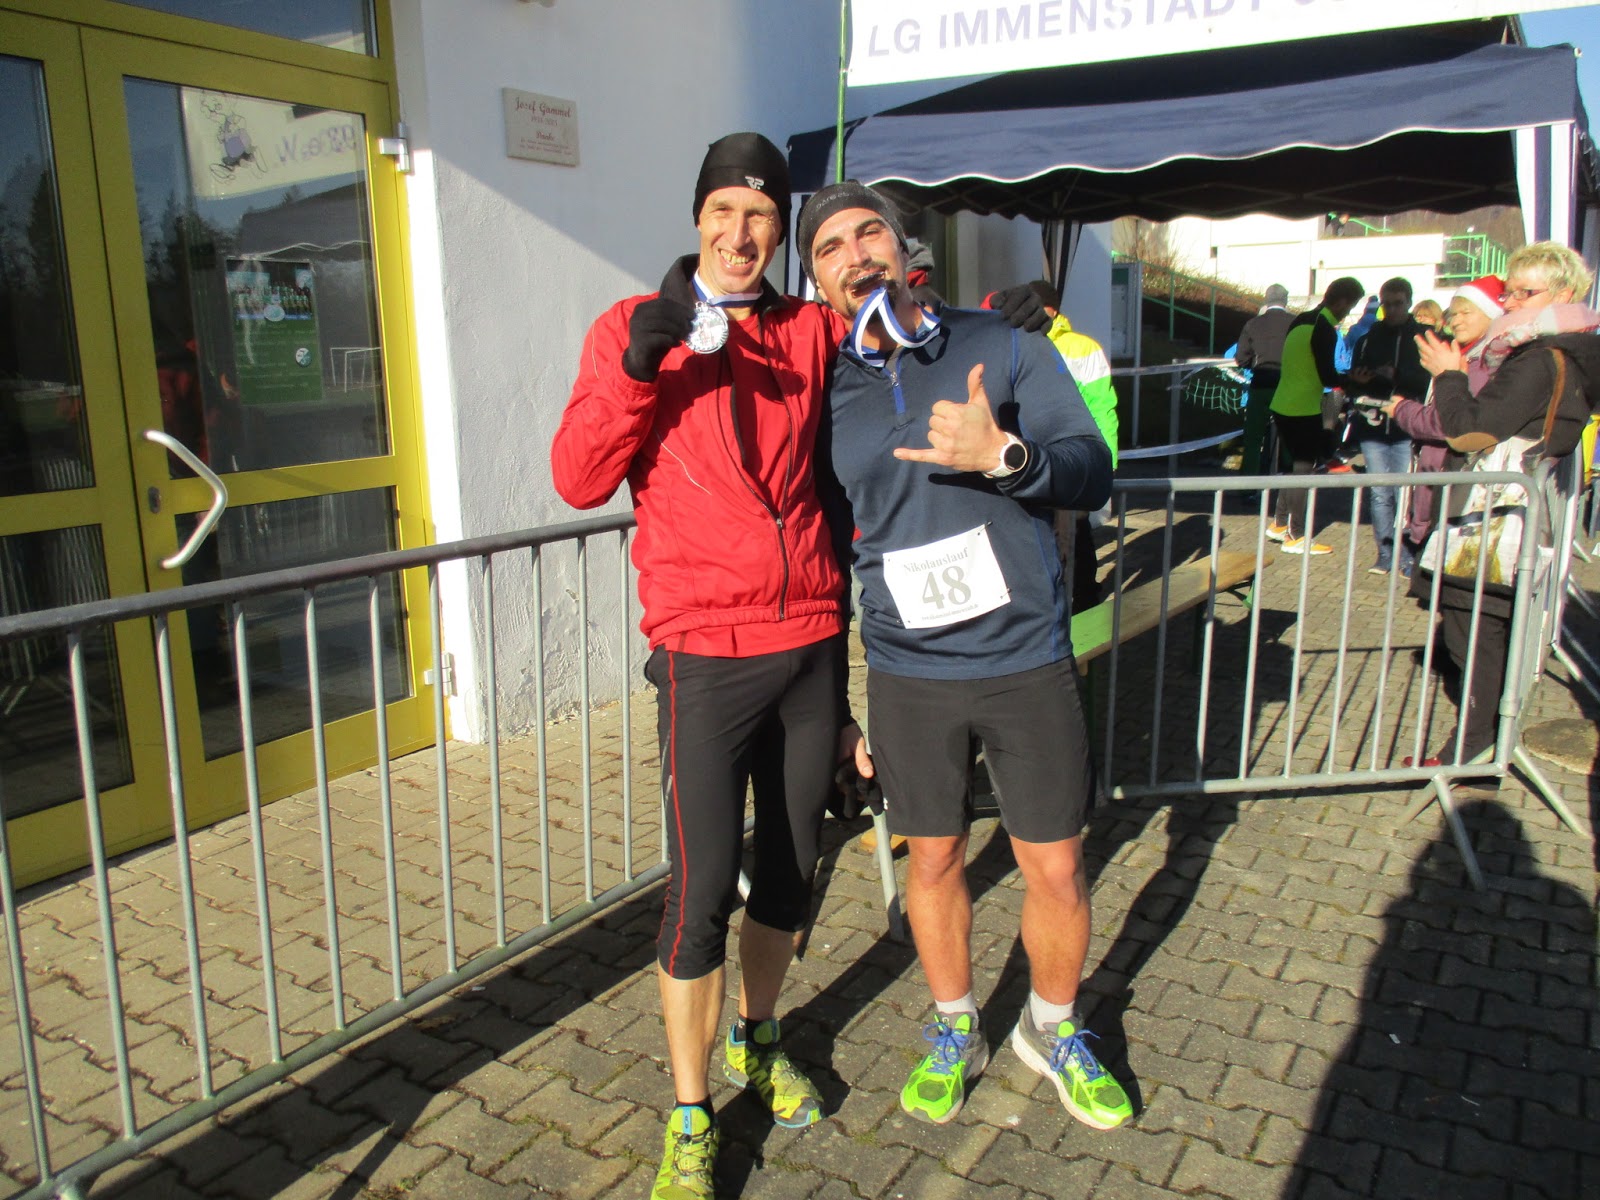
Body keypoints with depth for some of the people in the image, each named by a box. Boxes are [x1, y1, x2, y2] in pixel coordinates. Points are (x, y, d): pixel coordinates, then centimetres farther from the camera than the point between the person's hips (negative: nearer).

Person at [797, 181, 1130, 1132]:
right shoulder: (825, 394, 3)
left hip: (1028, 661, -1)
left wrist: (1002, 453, -28)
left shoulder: (1002, 348, 0)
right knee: (934, 862, 14)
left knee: (1057, 870, 8)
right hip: (909, 673, 1)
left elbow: (1092, 474, -6)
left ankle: (1055, 1031, 36)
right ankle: (956, 1033, 39)